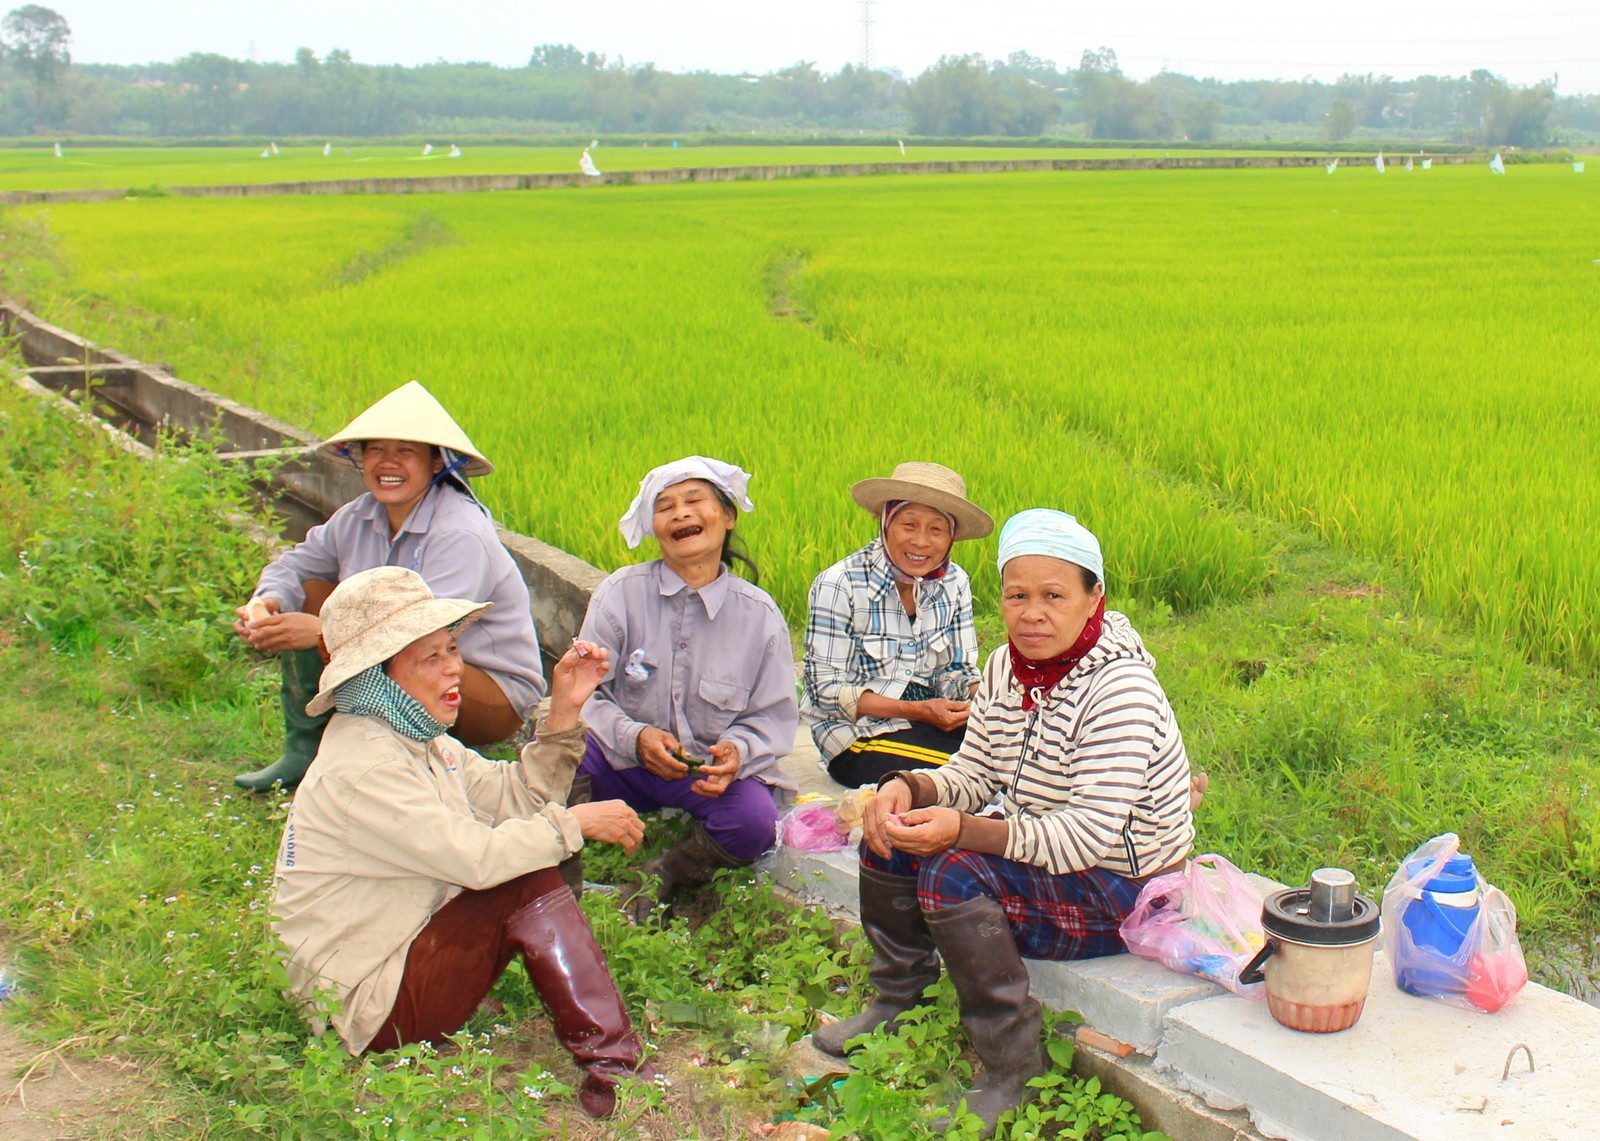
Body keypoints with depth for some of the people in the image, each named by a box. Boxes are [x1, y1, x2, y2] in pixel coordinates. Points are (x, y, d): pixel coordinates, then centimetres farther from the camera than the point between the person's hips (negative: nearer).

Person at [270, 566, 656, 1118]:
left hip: (407, 946, 10)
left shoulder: (415, 739, 8)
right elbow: (476, 857, -28)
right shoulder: (360, 770, -24)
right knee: (527, 885, -21)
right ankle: (611, 1071, -18)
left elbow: (517, 797, 7)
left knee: (535, 858, 2)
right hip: (368, 1007, -10)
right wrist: (575, 822, -17)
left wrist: (564, 711, -3)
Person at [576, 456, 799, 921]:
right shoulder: (620, 594, -4)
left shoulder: (758, 614, -2)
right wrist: (634, 738, -26)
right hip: (626, 764, 0)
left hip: (713, 771, 1)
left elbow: (774, 717, 1)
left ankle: (660, 879, 0)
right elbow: (583, 694, -7)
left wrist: (737, 751, -22)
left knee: (755, 820, -32)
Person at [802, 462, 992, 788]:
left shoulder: (954, 583, 1)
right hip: (858, 734, -6)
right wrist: (917, 710, -22)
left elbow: (957, 673, 7)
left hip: (934, 721, 6)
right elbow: (827, 690, -14)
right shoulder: (840, 585, -15)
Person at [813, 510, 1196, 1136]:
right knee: (892, 831, -2)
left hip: (1119, 893, -8)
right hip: (1035, 848, 9)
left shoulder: (1120, 692, -25)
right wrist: (906, 788, -18)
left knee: (951, 872, -28)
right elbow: (970, 776, 5)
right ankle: (897, 1001, 16)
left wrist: (963, 831, -38)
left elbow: (1088, 837, -30)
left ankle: (1013, 1072, -15)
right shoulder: (1005, 668, 0)